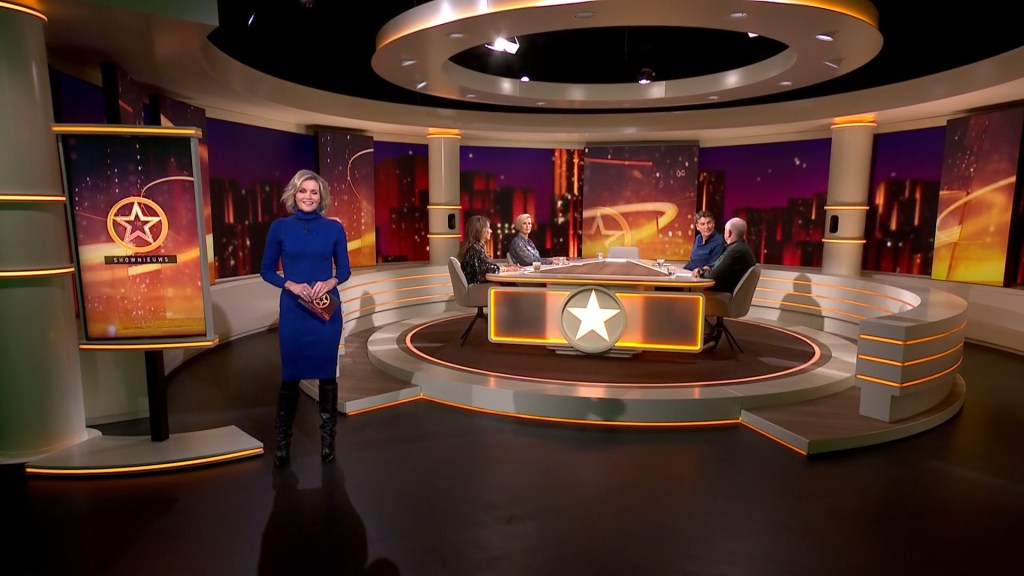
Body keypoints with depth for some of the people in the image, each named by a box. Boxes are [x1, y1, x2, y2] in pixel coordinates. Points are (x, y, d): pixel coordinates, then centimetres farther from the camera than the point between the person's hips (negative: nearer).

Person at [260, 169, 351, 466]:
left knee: (327, 373, 8)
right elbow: (267, 270, 4)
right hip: (293, 310, 0)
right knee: (291, 374, 6)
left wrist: (329, 282, -14)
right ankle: (283, 441, 22)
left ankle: (327, 438, 21)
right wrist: (291, 285, -13)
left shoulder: (334, 228, 1)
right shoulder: (280, 227, 0)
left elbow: (345, 269, 6)